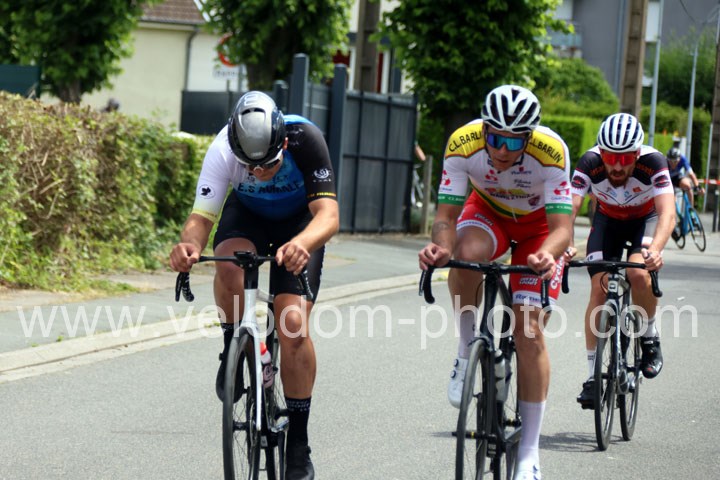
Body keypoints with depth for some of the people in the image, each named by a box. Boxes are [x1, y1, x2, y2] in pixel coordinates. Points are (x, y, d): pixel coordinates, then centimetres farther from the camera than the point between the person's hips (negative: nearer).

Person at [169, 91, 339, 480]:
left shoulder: (306, 140, -36)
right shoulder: (223, 151, -32)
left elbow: (328, 214, -42)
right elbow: (201, 217, -33)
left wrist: (301, 244, -64)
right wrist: (188, 245, -57)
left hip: (300, 220, -1)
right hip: (247, 214, 1)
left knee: (293, 324, -17)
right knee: (229, 264, -35)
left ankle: (298, 447, -5)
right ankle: (233, 351, -6)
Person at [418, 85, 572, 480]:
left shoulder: (551, 152, -36)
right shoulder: (463, 144, -32)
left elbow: (561, 227, -37)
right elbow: (446, 215, -28)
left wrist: (546, 256, -59)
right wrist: (440, 246, -51)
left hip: (539, 225, -1)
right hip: (488, 212, 1)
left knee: (528, 329, -13)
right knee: (466, 253, -36)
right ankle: (468, 354, -11)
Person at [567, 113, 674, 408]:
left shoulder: (653, 162, -34)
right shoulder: (590, 163, -31)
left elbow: (667, 213, -41)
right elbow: (568, 208, -36)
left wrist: (655, 250, -59)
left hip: (645, 219, -2)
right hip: (608, 219, 2)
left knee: (639, 274, -29)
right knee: (599, 288, -13)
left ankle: (649, 336, -2)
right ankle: (592, 375, -3)